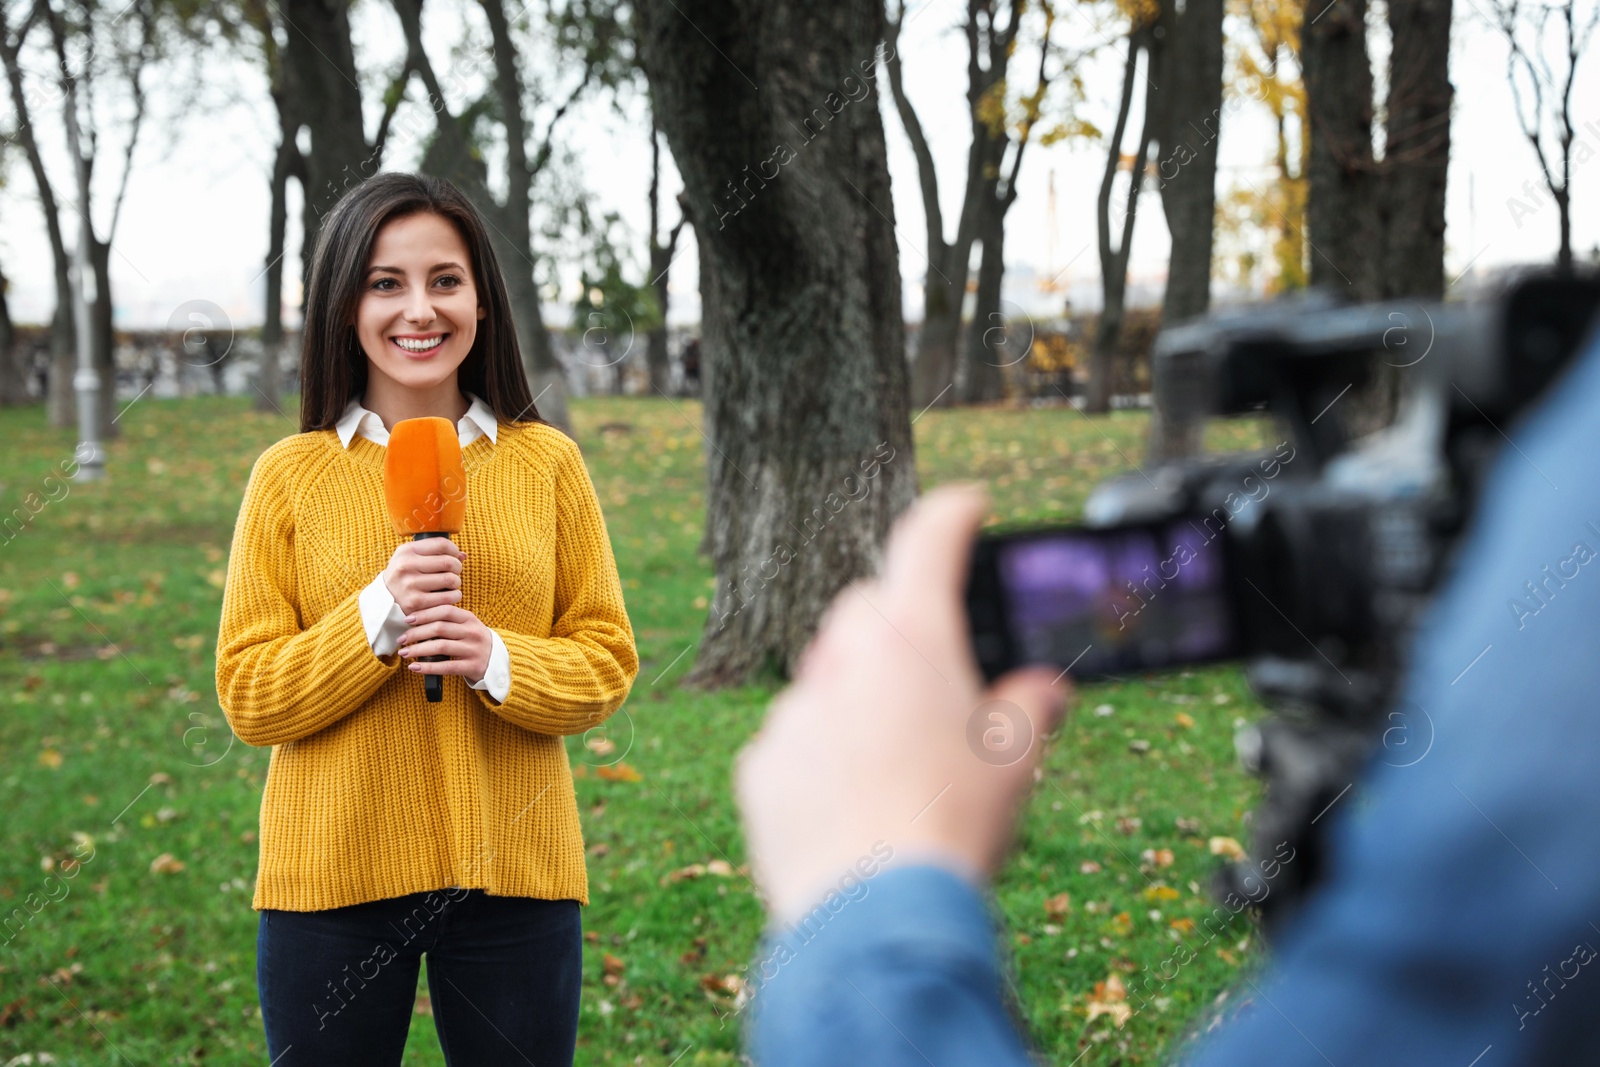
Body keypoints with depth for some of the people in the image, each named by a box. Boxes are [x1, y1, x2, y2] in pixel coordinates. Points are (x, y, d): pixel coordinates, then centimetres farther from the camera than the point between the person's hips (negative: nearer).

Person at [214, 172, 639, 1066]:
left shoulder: (547, 462, 3)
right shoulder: (290, 475, 0)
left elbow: (608, 663, 4)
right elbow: (249, 698, -2)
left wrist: (497, 659, -15)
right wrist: (378, 614, -16)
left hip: (513, 873, 1)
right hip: (333, 877, -1)